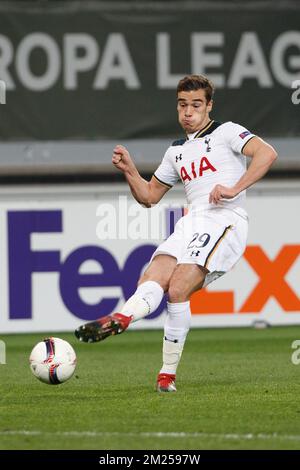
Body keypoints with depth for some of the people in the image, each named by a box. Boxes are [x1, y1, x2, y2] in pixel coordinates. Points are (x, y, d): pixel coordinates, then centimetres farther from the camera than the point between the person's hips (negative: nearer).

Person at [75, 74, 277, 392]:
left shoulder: (225, 132, 7)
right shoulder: (176, 151, 27)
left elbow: (267, 153, -10)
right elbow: (149, 196, 32)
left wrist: (234, 189, -19)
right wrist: (129, 170, 13)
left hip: (225, 220, -7)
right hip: (191, 221, 7)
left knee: (177, 290, -21)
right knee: (152, 279, -22)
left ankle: (168, 374, -21)